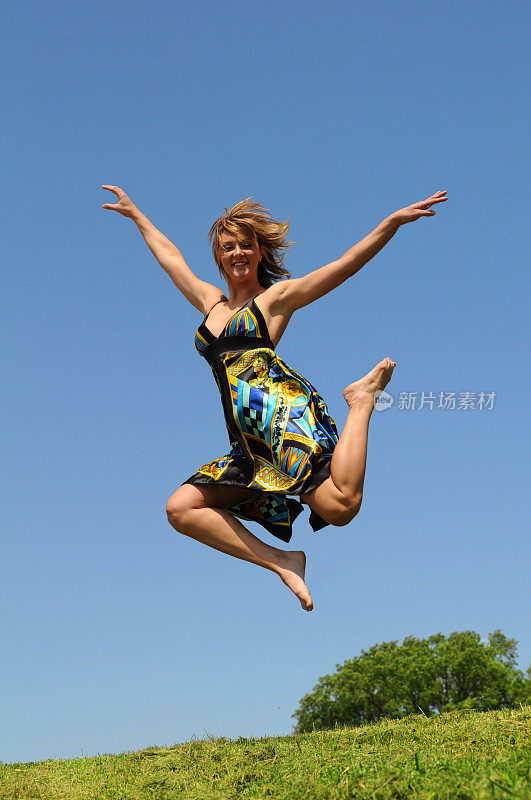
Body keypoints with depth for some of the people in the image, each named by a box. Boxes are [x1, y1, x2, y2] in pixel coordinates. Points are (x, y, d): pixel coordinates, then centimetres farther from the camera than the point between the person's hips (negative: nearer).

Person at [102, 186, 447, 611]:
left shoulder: (277, 296, 12)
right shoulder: (211, 302, 28)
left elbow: (346, 264, 4)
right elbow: (170, 256, 42)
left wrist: (395, 221, -4)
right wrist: (135, 214, 52)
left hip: (281, 407, -6)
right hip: (249, 443, 6)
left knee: (340, 506, -27)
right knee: (181, 508, -8)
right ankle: (280, 561, -8)